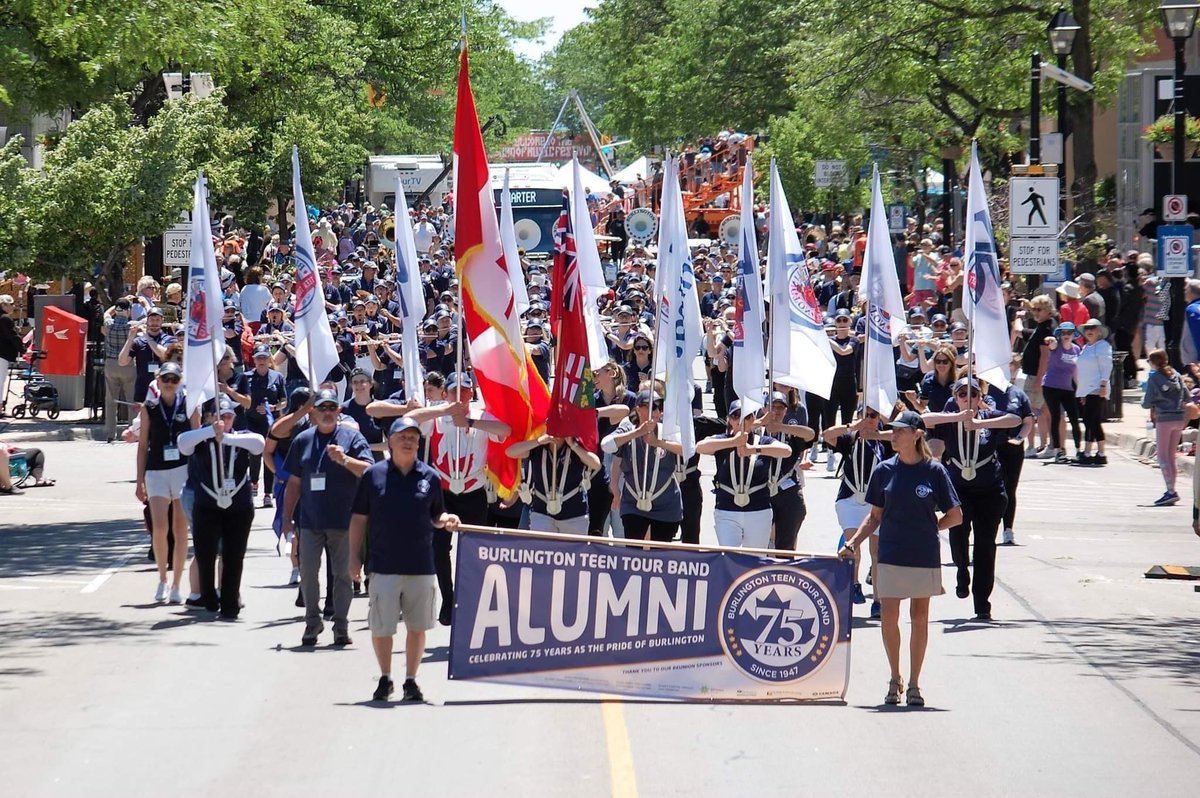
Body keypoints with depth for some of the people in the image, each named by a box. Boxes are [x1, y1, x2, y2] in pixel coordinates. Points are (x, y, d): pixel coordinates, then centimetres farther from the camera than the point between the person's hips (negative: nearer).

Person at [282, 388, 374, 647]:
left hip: (344, 520, -2)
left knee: (342, 573, 2)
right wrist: (287, 517, 12)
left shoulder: (352, 438, 2)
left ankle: (341, 626, 10)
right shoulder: (303, 440, 11)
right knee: (308, 572, 0)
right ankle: (312, 623, 15)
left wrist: (344, 460, -23)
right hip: (311, 520, 2)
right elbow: (294, 483, 15)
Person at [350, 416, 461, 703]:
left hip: (421, 566, 1)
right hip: (383, 567, -1)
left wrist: (446, 520, -8)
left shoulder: (430, 477, 6)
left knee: (417, 626, 6)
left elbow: (436, 516, 15)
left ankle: (411, 680, 18)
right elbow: (359, 518, 6)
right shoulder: (373, 475, 2)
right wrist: (354, 557, 2)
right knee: (381, 627, 1)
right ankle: (385, 679, 19)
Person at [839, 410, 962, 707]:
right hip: (891, 556, 1)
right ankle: (895, 680, 15)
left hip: (924, 556, -1)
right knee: (889, 617, -1)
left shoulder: (934, 471, -4)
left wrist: (927, 528, 0)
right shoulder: (884, 470, 3)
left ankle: (914, 684, 13)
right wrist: (853, 542, -2)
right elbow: (876, 516, 9)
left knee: (920, 616, 6)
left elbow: (955, 516, 3)